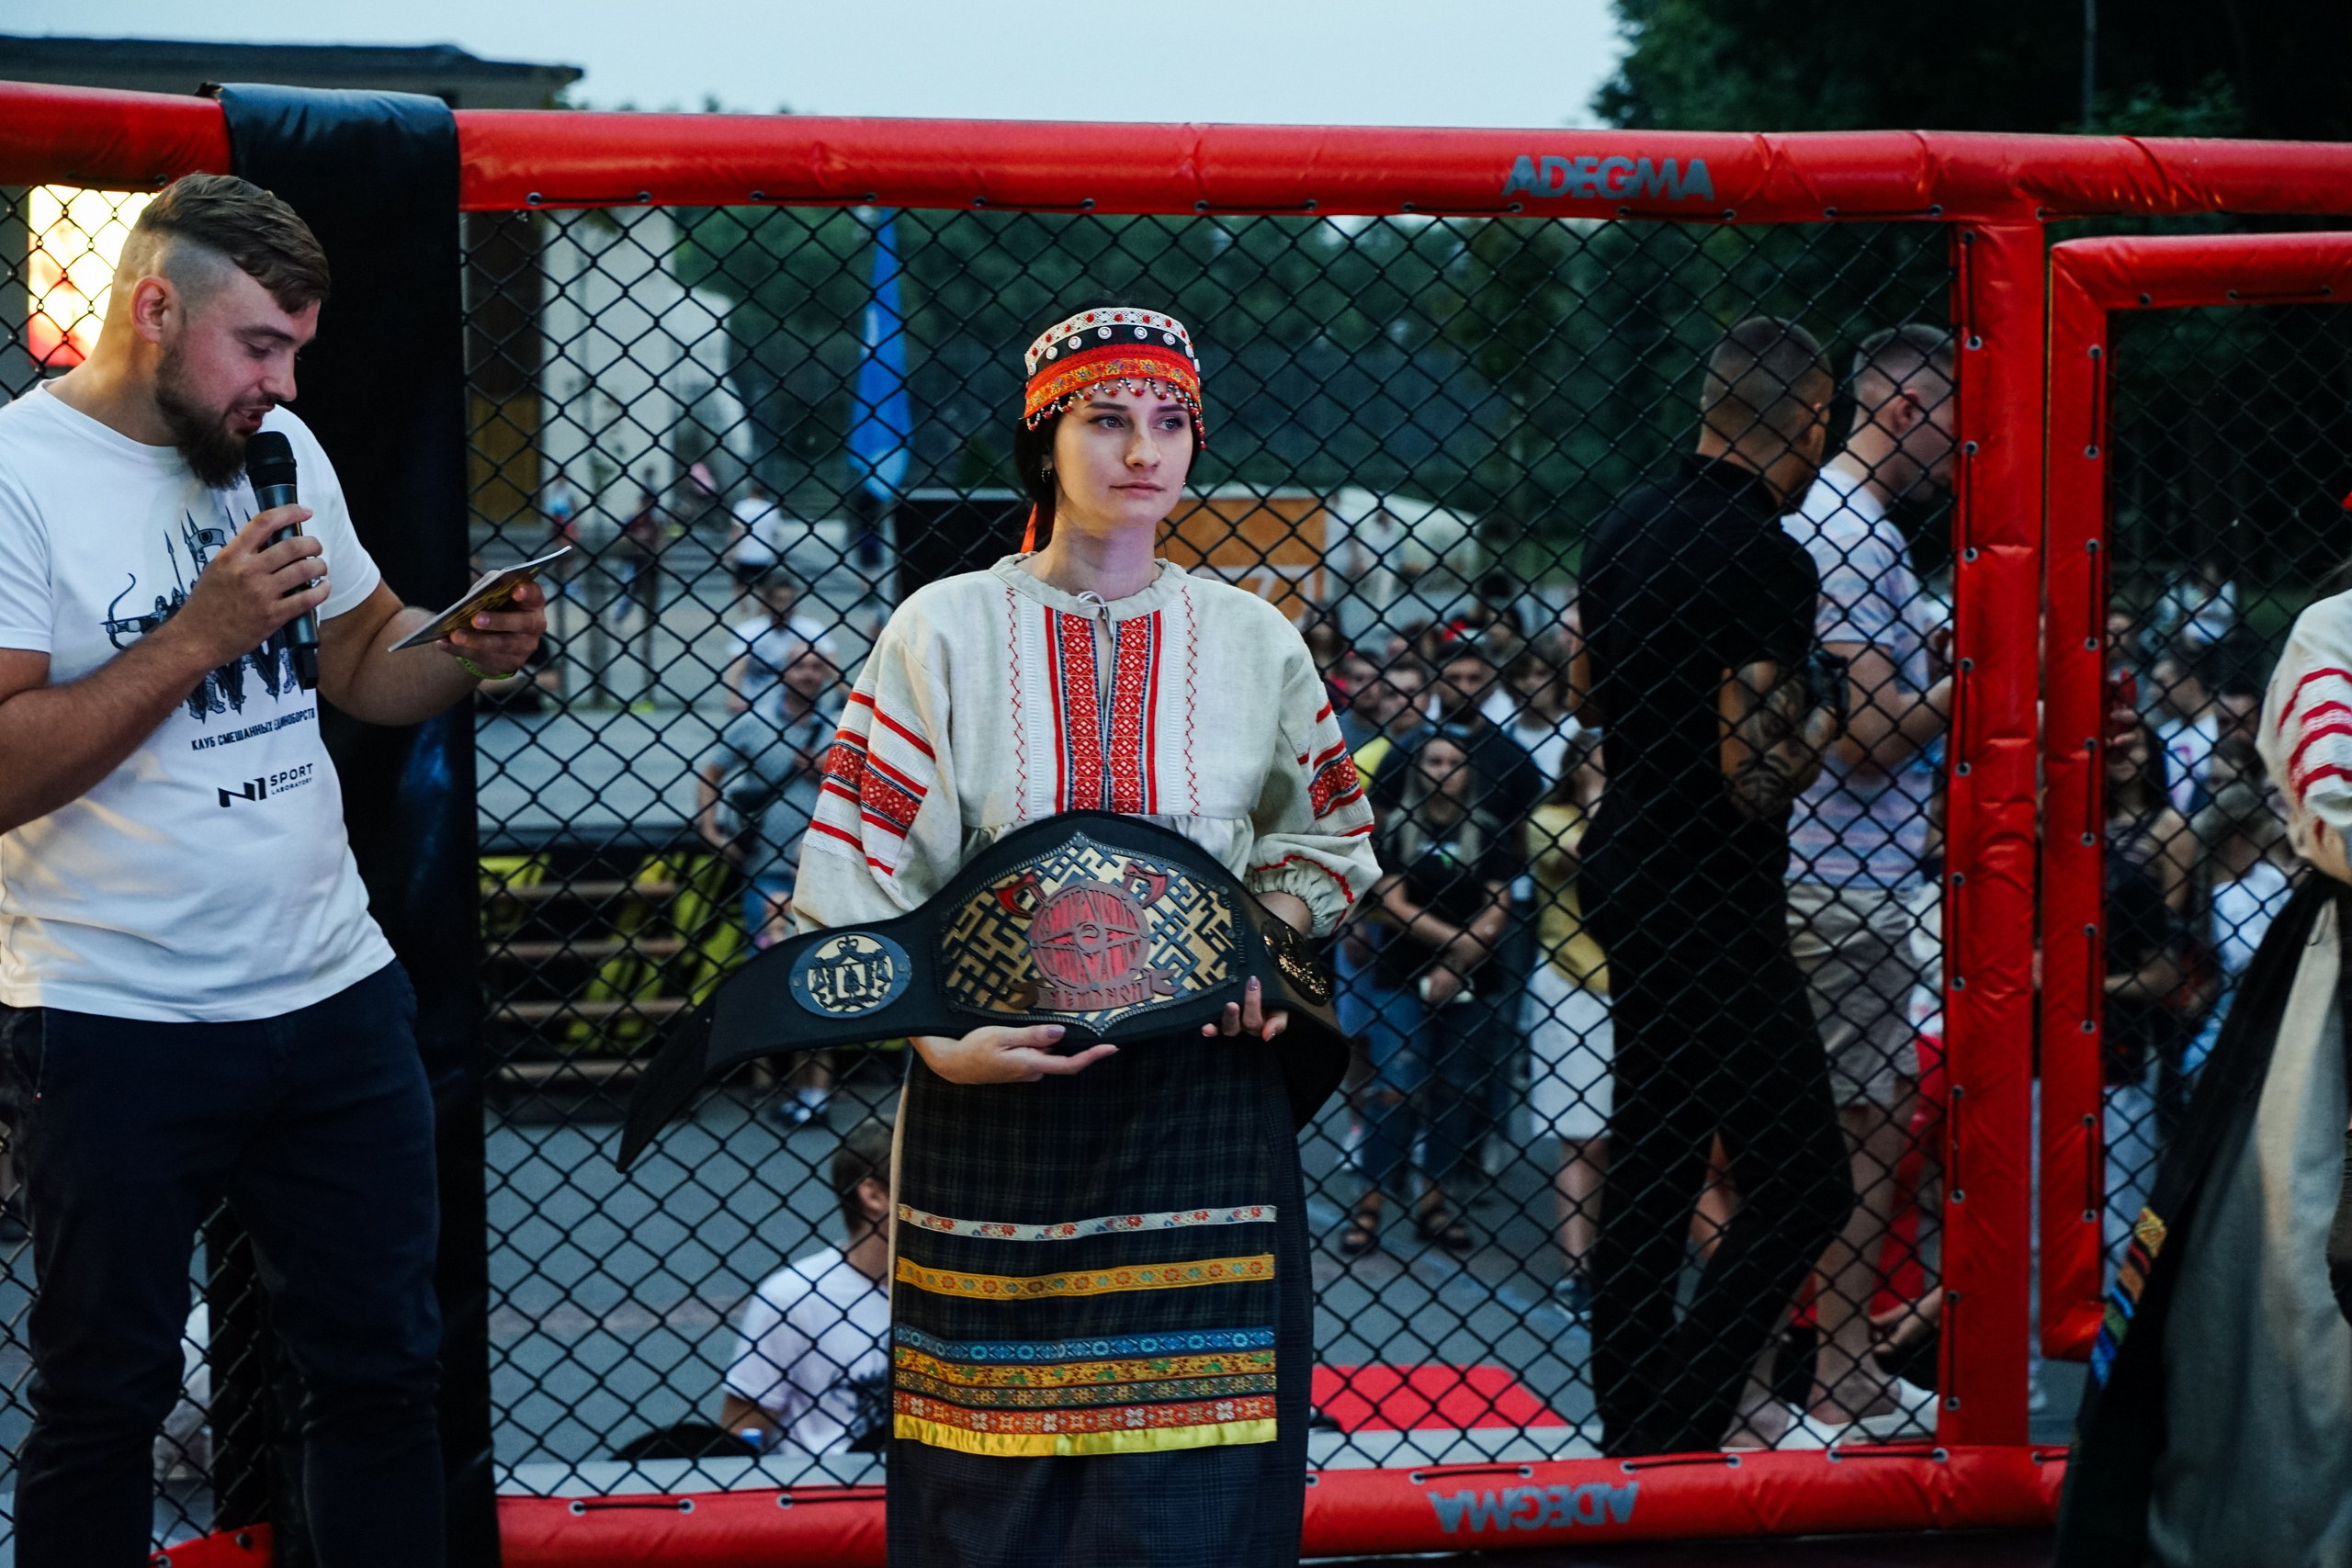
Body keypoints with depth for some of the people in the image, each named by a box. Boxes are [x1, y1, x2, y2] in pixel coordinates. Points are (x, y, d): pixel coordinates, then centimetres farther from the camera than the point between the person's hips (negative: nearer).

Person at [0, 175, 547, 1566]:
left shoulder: (282, 449, 8)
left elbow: (366, 668, 18)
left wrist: (471, 651, -3)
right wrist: (202, 635, -22)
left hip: (334, 994, 6)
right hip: (115, 1024, -6)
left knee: (386, 1368, 11)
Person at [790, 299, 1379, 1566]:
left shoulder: (1255, 641, 7)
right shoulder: (943, 630, 0)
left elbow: (1322, 838, 20)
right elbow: (851, 878, -1)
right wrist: (936, 1037, -14)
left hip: (1200, 1093, 1)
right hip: (994, 1104, -1)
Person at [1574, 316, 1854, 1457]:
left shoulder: (1626, 523, 7)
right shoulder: (1763, 558, -20)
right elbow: (1758, 779, -23)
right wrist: (1826, 714, -5)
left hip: (1623, 871, 9)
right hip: (1712, 905, -9)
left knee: (1650, 1166, 15)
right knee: (1801, 1185, -4)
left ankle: (1632, 1435, 21)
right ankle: (1675, 1435, -8)